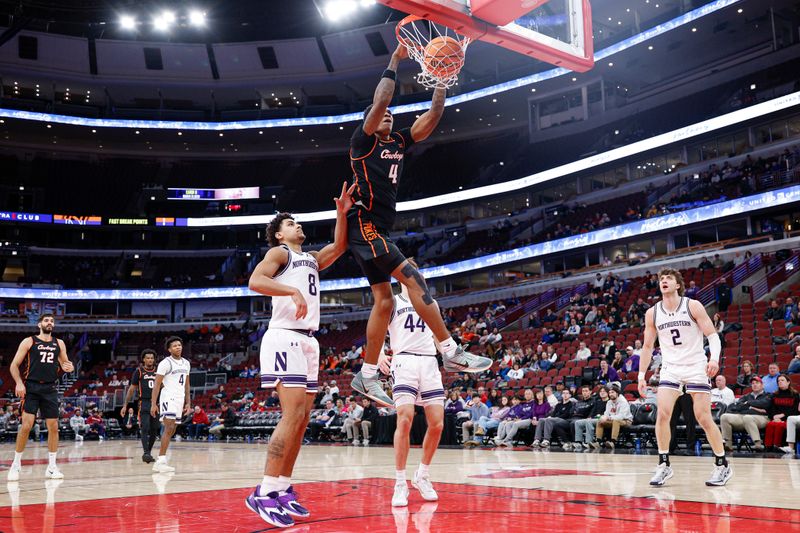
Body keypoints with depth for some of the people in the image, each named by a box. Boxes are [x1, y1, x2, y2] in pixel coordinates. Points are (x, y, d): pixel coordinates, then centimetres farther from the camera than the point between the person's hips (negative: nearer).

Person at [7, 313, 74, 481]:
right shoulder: (28, 341, 1)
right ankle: (16, 464, 4)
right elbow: (14, 365, -1)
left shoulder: (59, 343, 12)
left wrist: (69, 367, -6)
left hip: (50, 389, 4)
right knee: (26, 425, -12)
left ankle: (52, 467, 11)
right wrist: (19, 382, -16)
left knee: (53, 427, 2)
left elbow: (65, 363, 19)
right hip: (31, 387, -4)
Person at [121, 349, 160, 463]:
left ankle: (149, 452, 16)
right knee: (145, 429, -13)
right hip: (144, 403, -4)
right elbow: (131, 389, 6)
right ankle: (146, 453, -16)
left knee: (154, 430, 5)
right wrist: (125, 405, 2)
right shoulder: (139, 371, 3)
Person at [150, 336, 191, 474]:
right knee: (169, 428, -16)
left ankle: (160, 461, 13)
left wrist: (188, 402, 14)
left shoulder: (186, 364, 13)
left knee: (171, 430, 7)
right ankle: (161, 461, -16)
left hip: (180, 400, 7)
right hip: (168, 399, -7)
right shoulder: (165, 363, -9)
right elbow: (157, 384, -10)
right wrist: (153, 404, -15)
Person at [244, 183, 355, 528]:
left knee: (302, 419, 6)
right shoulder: (279, 253, 3)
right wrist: (293, 291, -25)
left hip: (308, 341, 9)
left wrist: (342, 213, 0)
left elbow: (339, 246, 11)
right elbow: (255, 281, -15)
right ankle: (263, 493, -16)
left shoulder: (312, 259, 25)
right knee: (293, 414, -18)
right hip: (285, 338, -8)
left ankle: (284, 488, 11)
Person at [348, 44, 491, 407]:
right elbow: (379, 101, -15)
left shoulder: (398, 142, 19)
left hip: (377, 230, 9)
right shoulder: (363, 141, -1)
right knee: (413, 278, -17)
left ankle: (367, 377, 9)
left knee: (384, 301, 5)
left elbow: (432, 118, 13)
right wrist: (395, 61, -9)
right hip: (365, 225, -9)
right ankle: (452, 353, -17)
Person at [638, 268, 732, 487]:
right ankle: (664, 465, -2)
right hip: (670, 368, 3)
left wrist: (714, 358, -25)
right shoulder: (652, 313, 2)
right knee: (663, 413, -13)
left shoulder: (693, 306, -6)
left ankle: (723, 465, 14)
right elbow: (647, 346, 11)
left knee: (704, 418, -3)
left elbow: (712, 335, -7)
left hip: (696, 367, -3)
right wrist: (641, 375, 7)